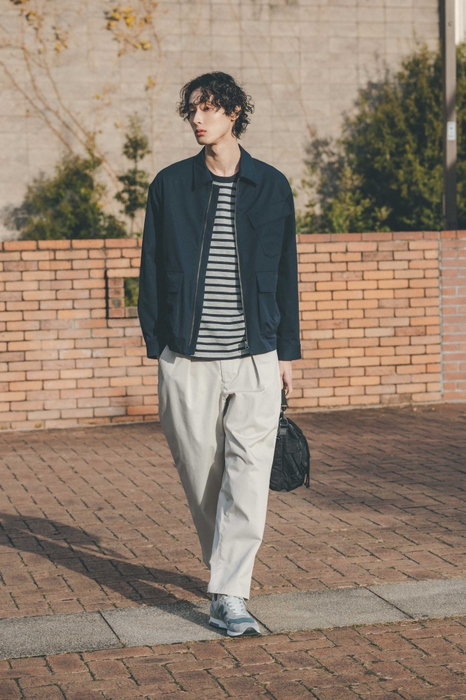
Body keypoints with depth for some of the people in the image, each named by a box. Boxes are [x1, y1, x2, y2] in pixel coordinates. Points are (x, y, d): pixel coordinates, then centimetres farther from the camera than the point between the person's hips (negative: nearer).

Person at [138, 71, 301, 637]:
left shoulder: (271, 186, 7)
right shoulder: (170, 185, 7)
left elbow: (285, 274, 11)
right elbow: (151, 269, 9)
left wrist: (287, 352, 9)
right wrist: (155, 346, 4)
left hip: (255, 358, -1)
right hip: (187, 358, 1)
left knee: (247, 476, -9)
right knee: (201, 476, 7)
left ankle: (228, 596, -8)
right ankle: (225, 567, 28)